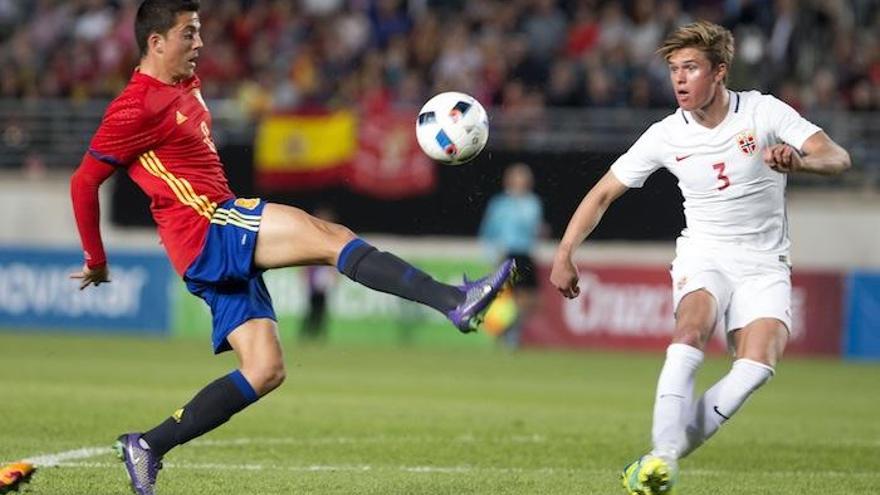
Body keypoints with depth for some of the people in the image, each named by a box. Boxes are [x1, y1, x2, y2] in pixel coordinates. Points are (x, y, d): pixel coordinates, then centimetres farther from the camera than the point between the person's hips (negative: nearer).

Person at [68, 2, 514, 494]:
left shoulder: (186, 85, 18)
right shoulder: (137, 107, -10)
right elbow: (84, 182, -8)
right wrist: (96, 262, 1)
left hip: (226, 243, 10)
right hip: (207, 231, -10)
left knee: (265, 371, 4)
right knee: (332, 237, -22)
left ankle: (148, 446, 7)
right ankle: (455, 301, -32)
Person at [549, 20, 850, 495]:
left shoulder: (764, 113, -9)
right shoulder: (666, 135, -5)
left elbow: (838, 157, -18)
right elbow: (603, 193, 4)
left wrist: (799, 161, -40)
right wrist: (564, 254, -5)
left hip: (763, 264, 0)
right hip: (703, 256, 0)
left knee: (758, 363, -23)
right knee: (692, 330, -31)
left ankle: (663, 457, -16)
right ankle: (663, 454, -36)